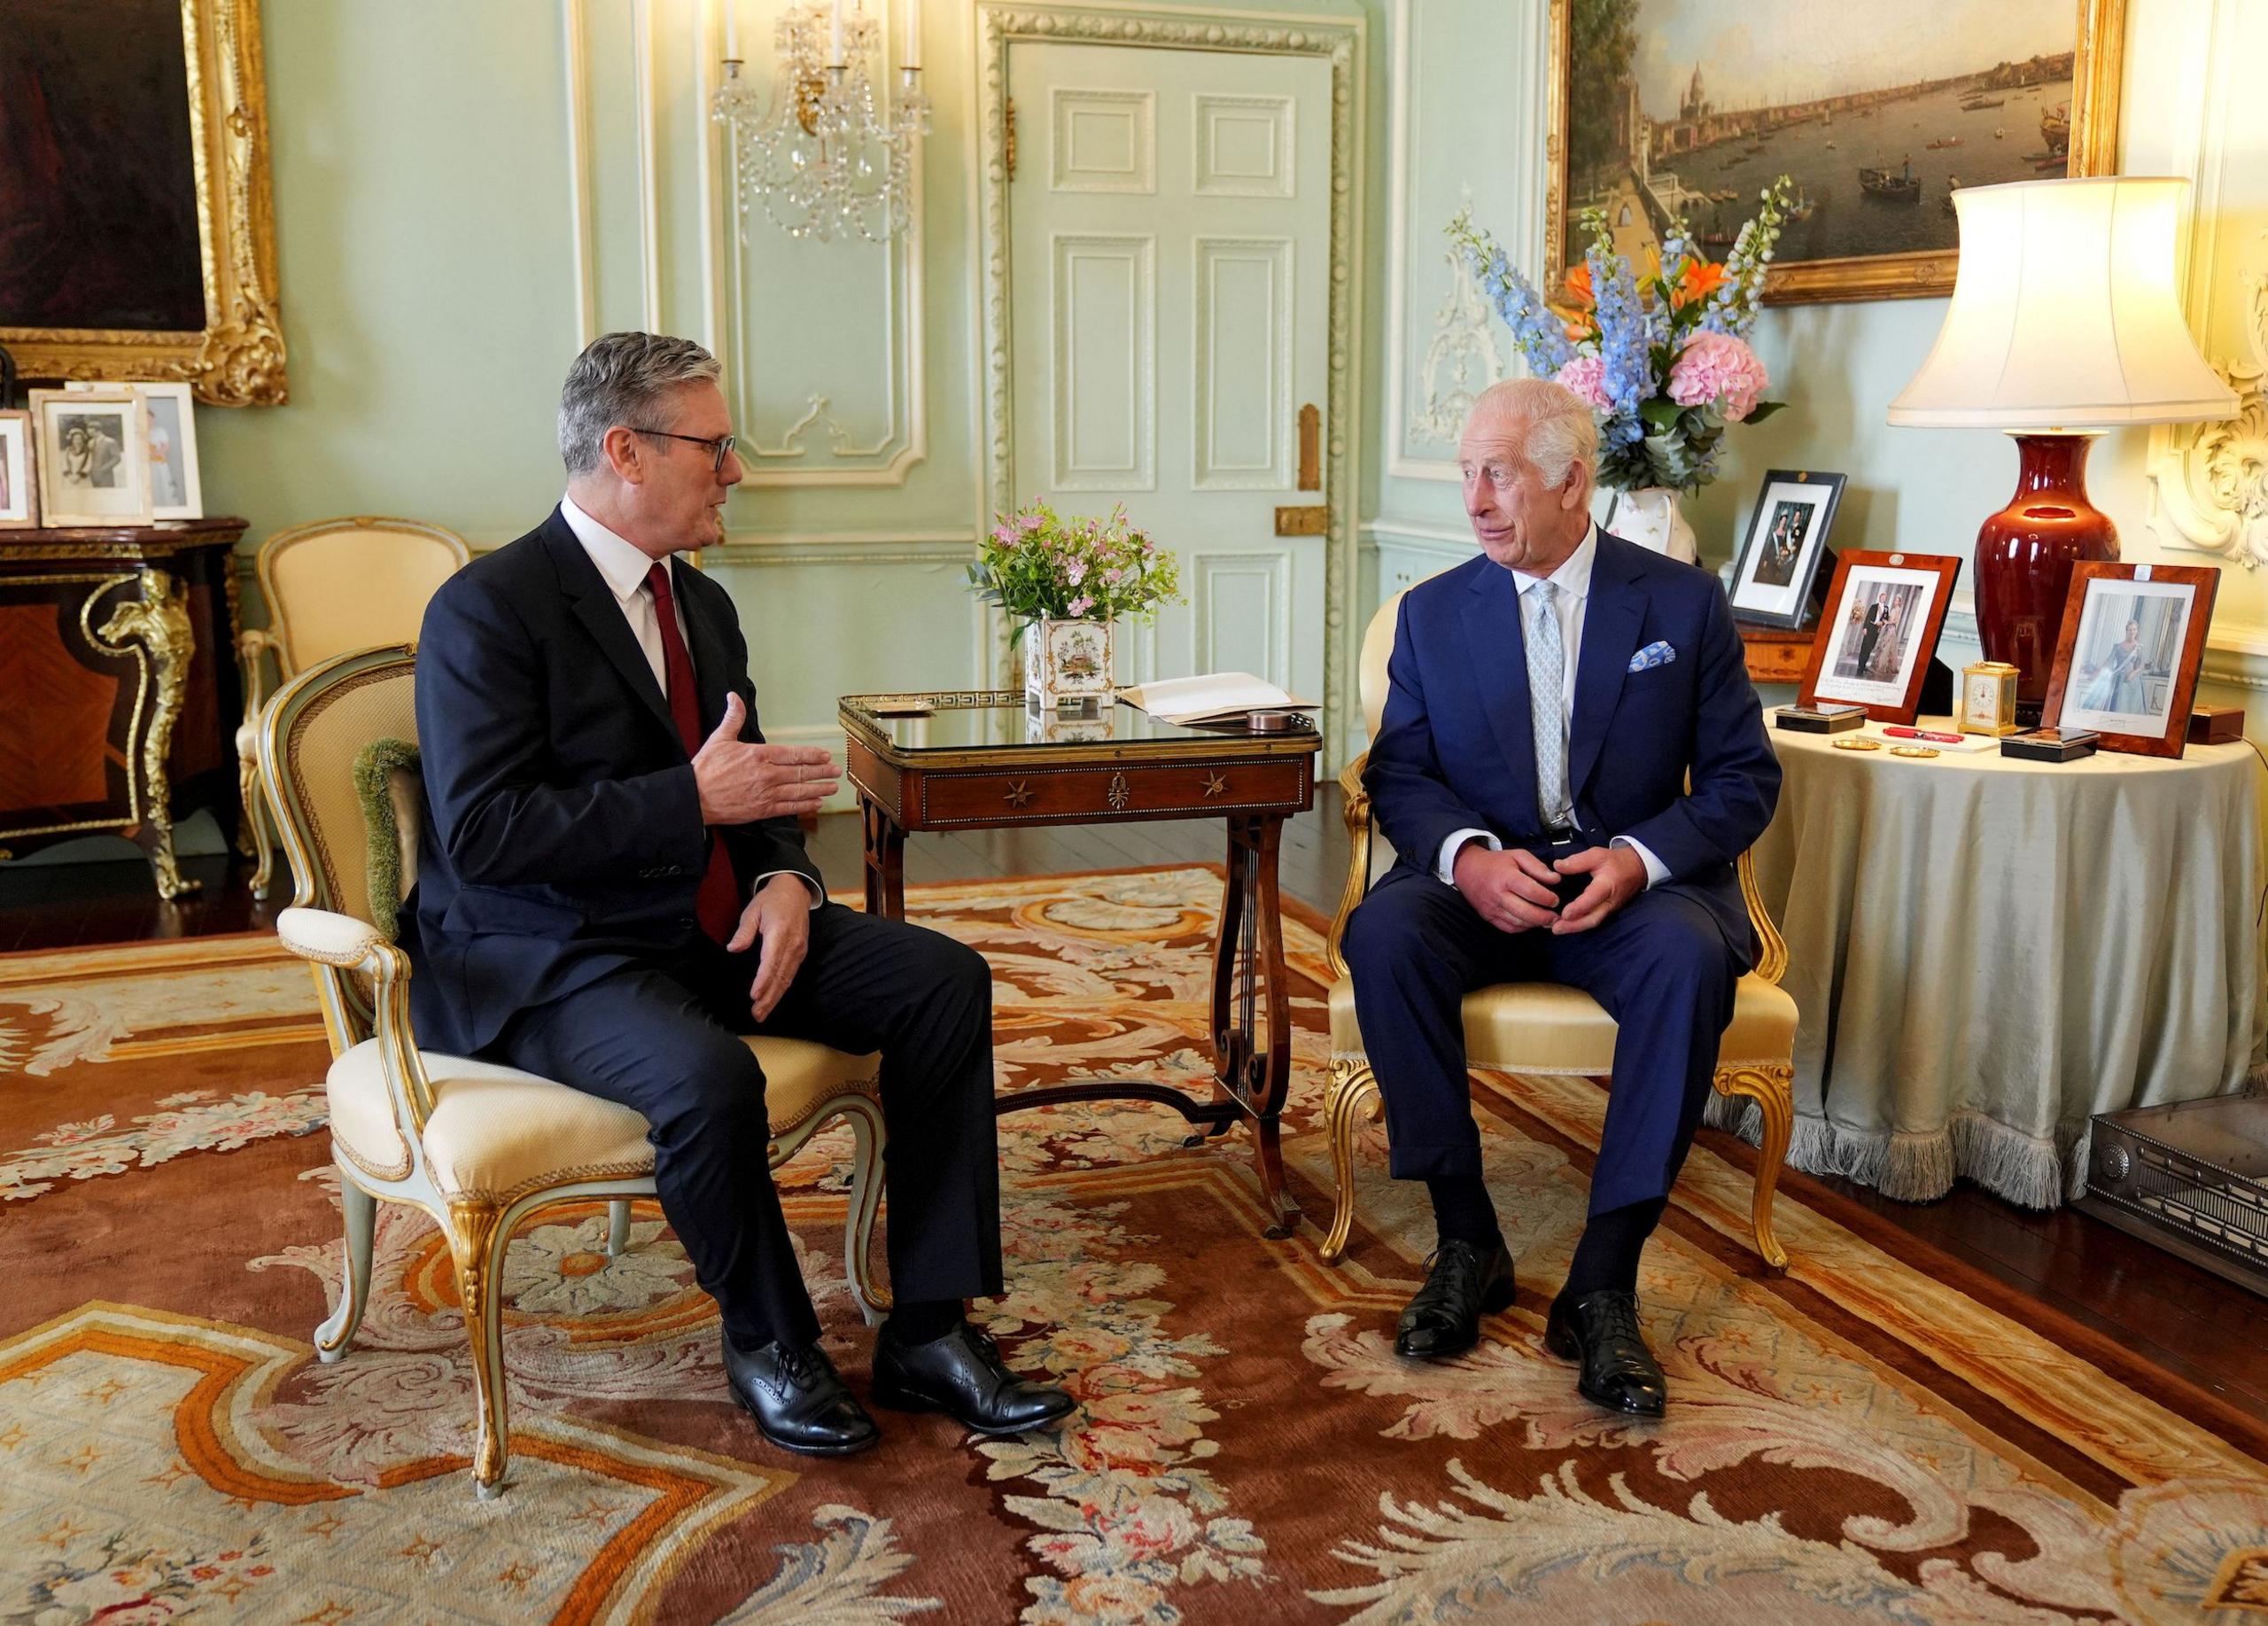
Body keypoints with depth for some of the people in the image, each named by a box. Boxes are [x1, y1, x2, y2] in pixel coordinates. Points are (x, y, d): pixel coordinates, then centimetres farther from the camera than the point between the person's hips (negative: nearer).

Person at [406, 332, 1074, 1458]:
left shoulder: (700, 604, 13)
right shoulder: (488, 609, -13)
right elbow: (480, 834, -22)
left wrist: (786, 879, -7)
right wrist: (696, 799, -23)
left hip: (714, 925, 8)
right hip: (552, 961, -8)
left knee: (946, 982, -10)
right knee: (708, 1075, -36)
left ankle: (928, 1332, -6)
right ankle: (767, 1344, -6)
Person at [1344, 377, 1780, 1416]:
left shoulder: (1685, 603, 3)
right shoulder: (1433, 613, 7)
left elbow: (1744, 776, 1)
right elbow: (1399, 773, 3)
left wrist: (1640, 856, -18)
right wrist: (1468, 855, -20)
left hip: (1631, 884, -1)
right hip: (1481, 880, 2)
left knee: (1691, 957, -35)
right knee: (1383, 933, -31)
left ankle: (1603, 1282, -27)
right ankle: (1466, 1240, -18)